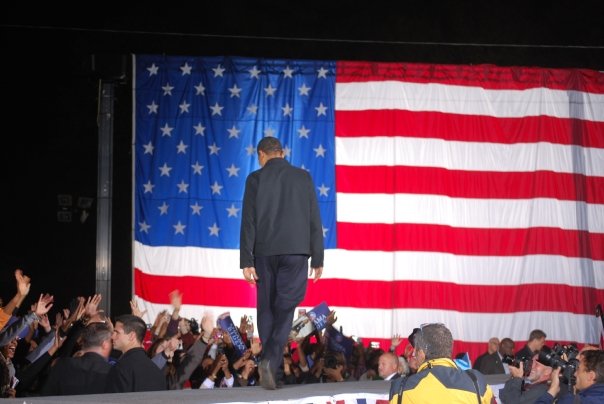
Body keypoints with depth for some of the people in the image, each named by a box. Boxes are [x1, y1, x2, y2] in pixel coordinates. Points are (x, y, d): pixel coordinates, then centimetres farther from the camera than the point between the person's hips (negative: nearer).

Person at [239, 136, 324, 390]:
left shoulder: (255, 178, 1)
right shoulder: (303, 177, 5)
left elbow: (248, 222, -4)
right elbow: (314, 220, 4)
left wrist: (246, 261, -3)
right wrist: (318, 259, 9)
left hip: (264, 253, 0)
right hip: (296, 251, 0)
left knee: (266, 309, 9)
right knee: (285, 309, -1)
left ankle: (272, 368, 10)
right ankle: (270, 360, -20)